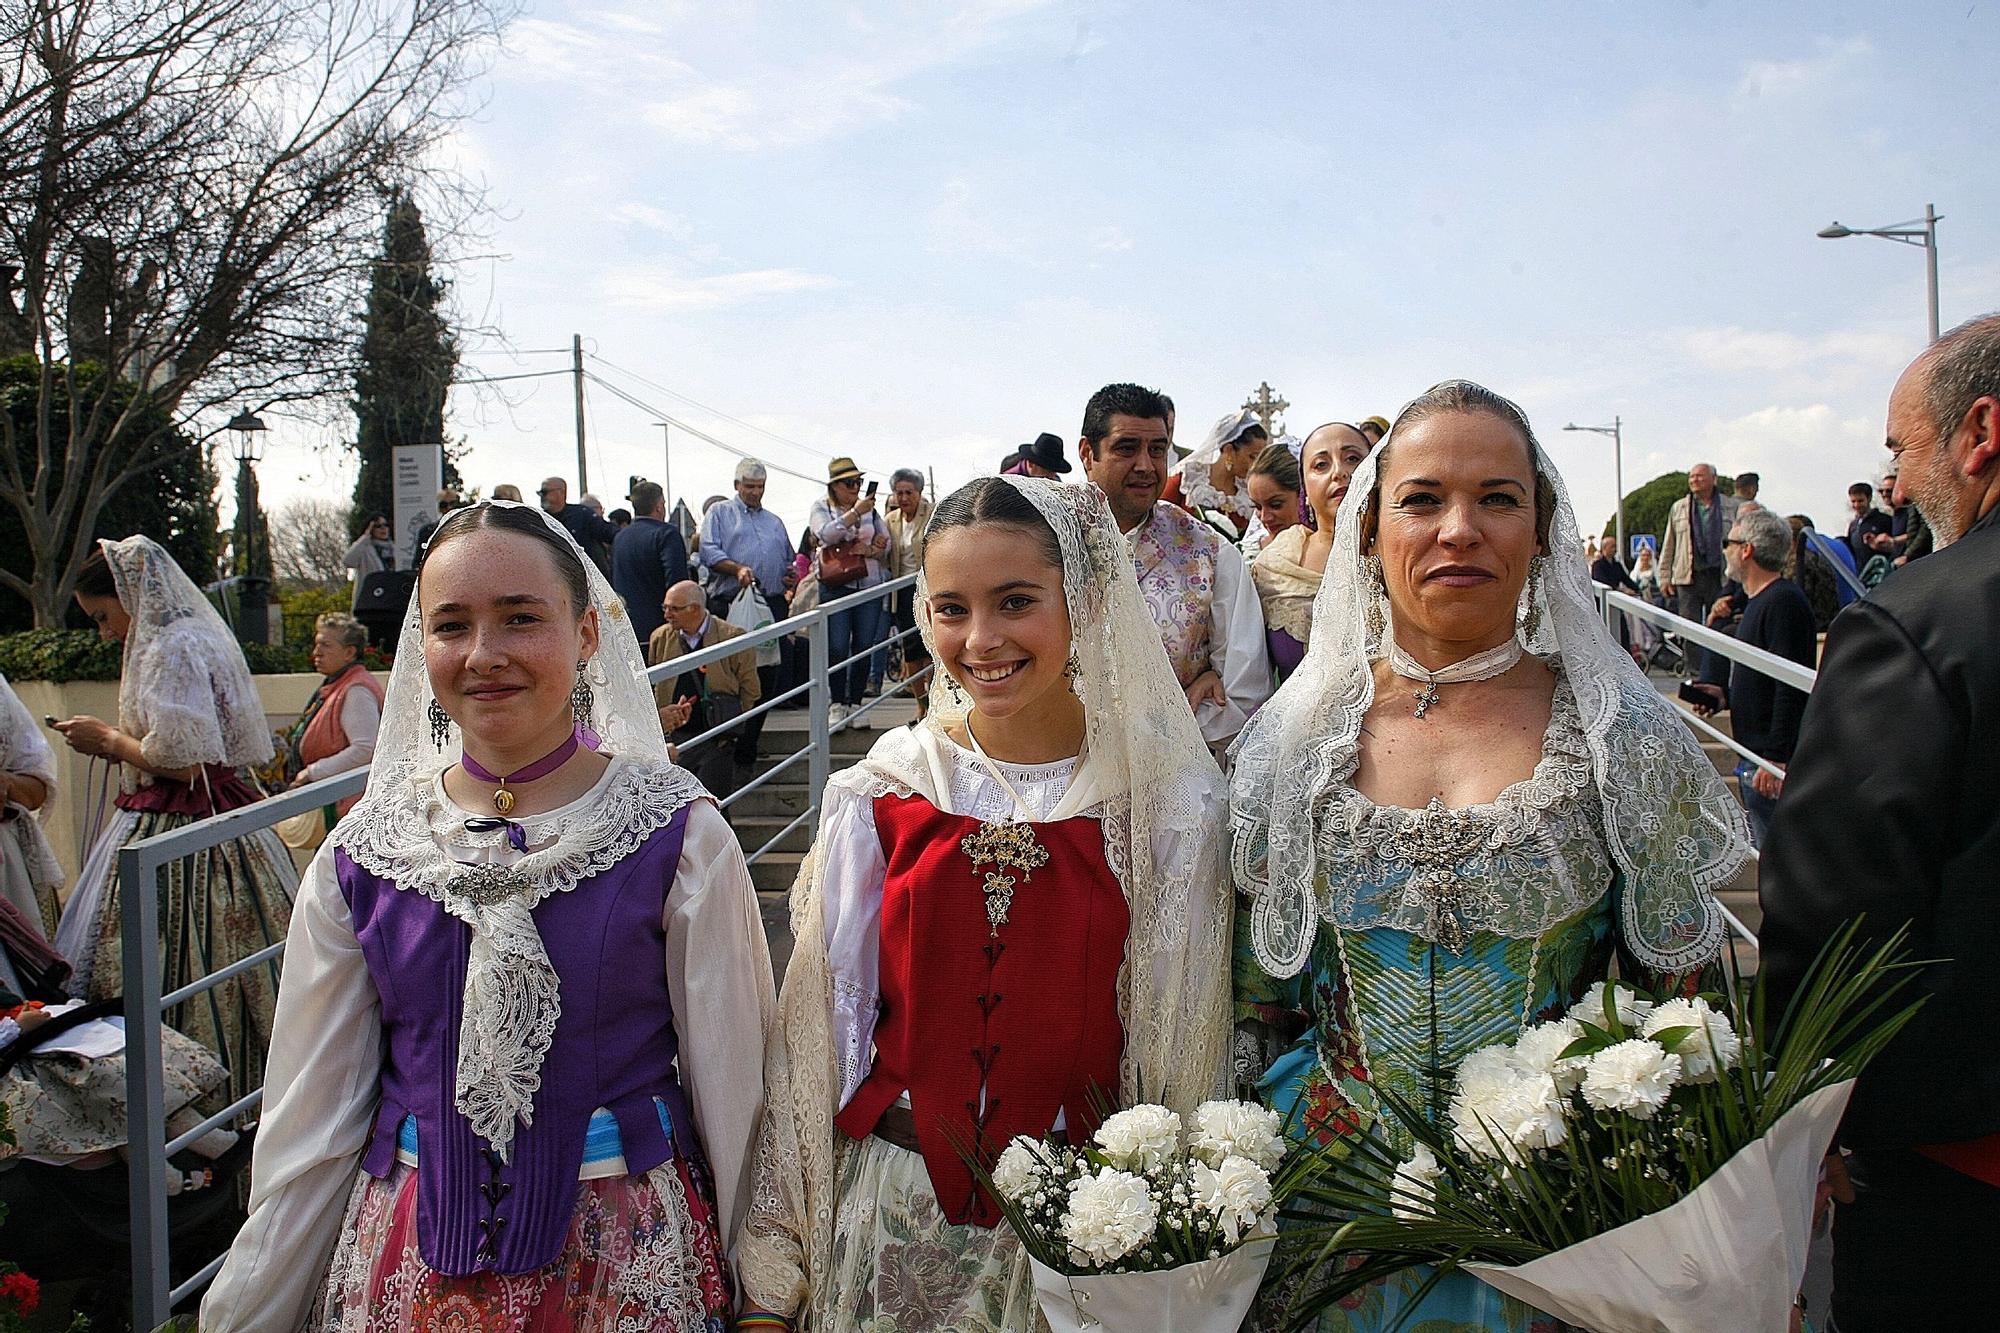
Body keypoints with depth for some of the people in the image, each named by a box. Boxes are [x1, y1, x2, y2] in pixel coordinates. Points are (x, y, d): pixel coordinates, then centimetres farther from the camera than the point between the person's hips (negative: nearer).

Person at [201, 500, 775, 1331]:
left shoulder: (679, 840, -12)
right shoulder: (360, 855, -4)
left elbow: (730, 1086, -6)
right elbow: (311, 1116, 3)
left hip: (627, 1260, -2)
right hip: (408, 1265, 2)